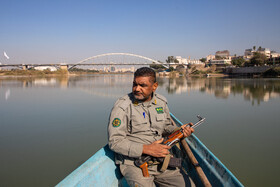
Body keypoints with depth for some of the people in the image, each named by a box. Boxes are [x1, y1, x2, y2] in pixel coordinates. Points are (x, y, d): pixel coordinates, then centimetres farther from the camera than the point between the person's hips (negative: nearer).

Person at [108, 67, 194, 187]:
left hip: (160, 157, 5)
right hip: (132, 161, -5)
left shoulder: (161, 102, 7)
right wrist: (146, 149, -21)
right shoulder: (122, 106, -11)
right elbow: (114, 142, -14)